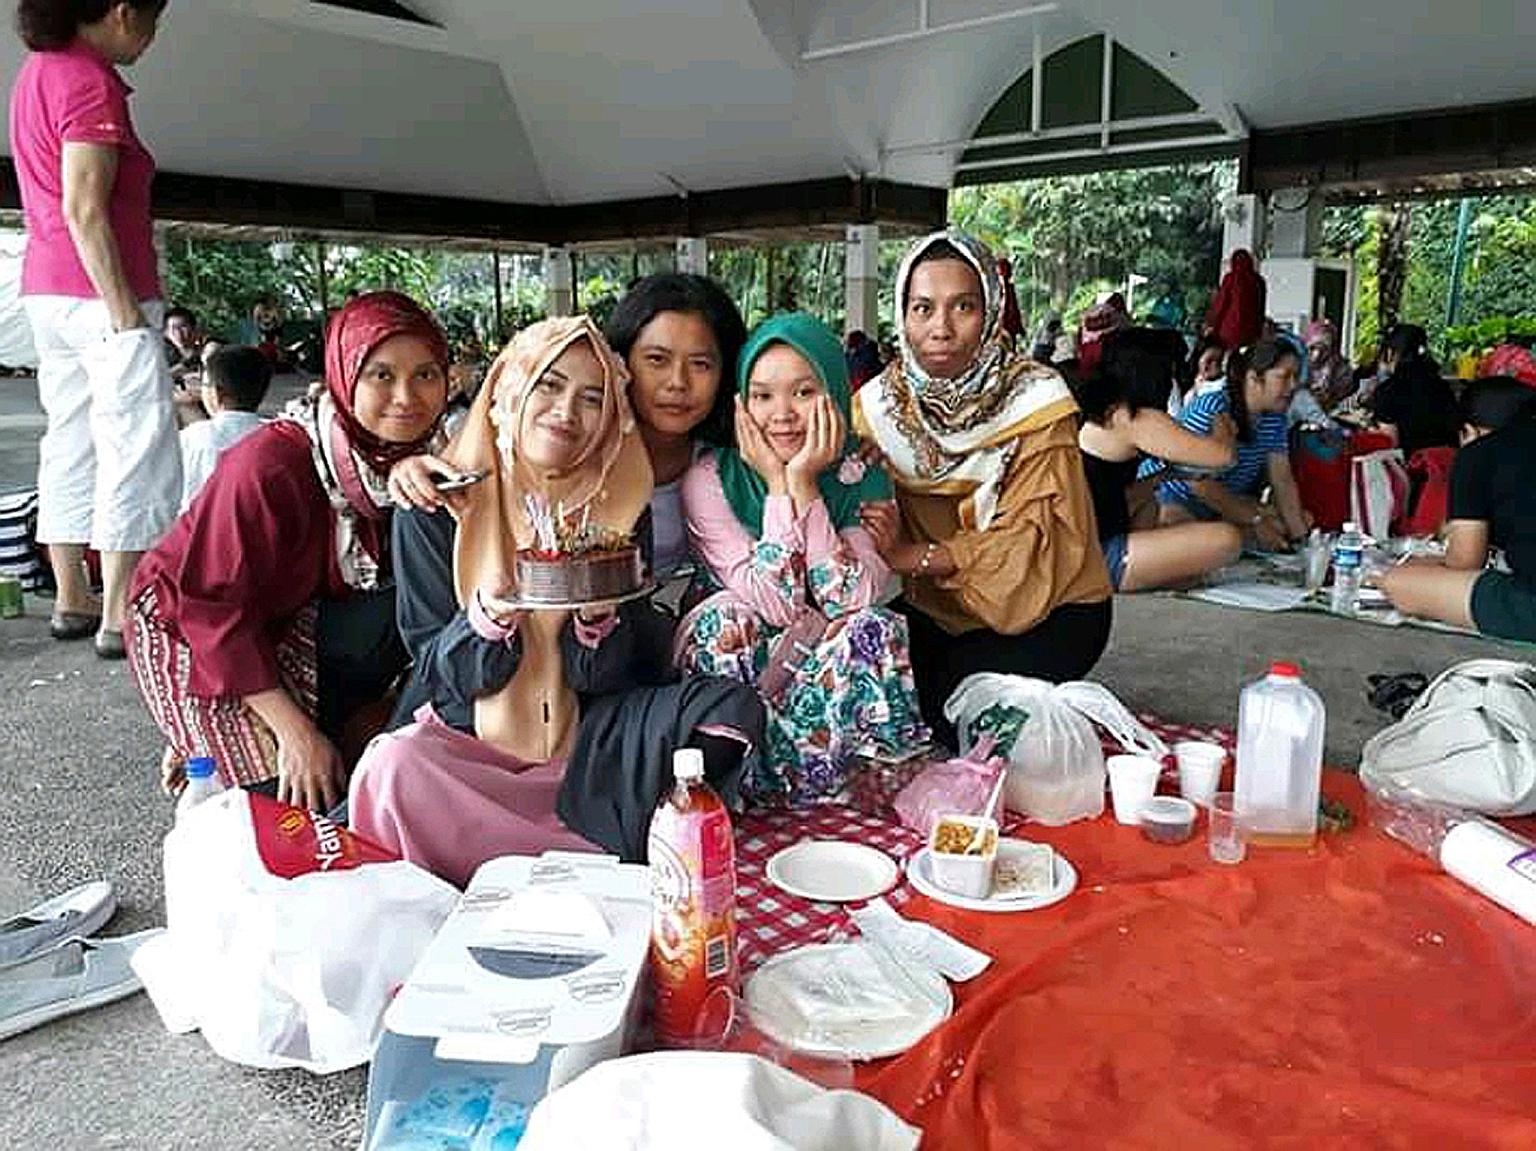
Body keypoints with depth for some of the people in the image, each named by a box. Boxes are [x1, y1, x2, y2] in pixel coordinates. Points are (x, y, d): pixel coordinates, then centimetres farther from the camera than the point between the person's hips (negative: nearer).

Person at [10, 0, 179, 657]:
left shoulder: (38, 71, 17)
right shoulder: (92, 82, -12)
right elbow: (84, 210, -19)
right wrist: (124, 309, -18)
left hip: (46, 288, 10)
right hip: (99, 291, -9)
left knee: (70, 447, 12)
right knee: (137, 453, -6)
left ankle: (71, 602, 18)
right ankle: (119, 618, -5)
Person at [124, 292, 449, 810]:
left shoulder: (415, 453, -11)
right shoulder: (266, 467, -31)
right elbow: (214, 608, -27)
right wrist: (294, 730, -28)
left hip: (291, 623, 6)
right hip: (191, 631, -6)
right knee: (306, 799, -22)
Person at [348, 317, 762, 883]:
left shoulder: (619, 509, 2)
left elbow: (605, 678, 0)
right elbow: (438, 671, -3)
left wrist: (597, 616, -21)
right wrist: (489, 616, -24)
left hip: (581, 746, 2)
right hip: (463, 742, -1)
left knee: (735, 708, -17)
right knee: (391, 767, -34)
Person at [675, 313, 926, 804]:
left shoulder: (864, 480, -4)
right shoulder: (710, 480, -10)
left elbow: (850, 602, -20)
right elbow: (775, 604, -20)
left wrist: (803, 481, -20)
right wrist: (778, 485, -20)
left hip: (830, 673, 1)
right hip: (742, 667, -1)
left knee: (876, 628, -28)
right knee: (723, 615, -31)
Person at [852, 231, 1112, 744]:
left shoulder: (1035, 400, -14)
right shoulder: (879, 402, -2)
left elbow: (1032, 534, -20)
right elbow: (860, 505, -3)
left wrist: (914, 556, -31)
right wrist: (882, 534, -28)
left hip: (1047, 608, -3)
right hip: (935, 609, 4)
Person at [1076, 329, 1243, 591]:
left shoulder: (1094, 412, 15)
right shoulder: (1136, 420, -11)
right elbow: (1224, 456, -9)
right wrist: (1223, 431, 12)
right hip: (1099, 557, -10)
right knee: (1225, 540, -15)